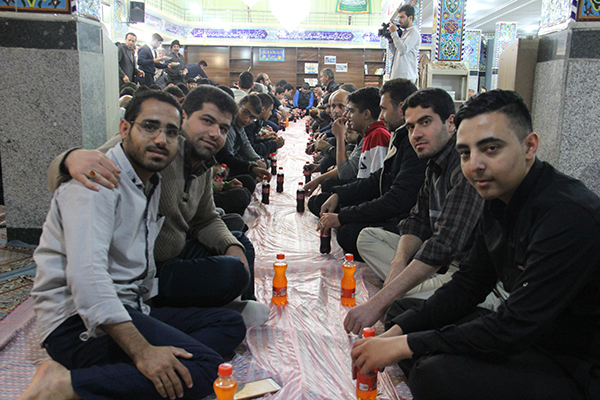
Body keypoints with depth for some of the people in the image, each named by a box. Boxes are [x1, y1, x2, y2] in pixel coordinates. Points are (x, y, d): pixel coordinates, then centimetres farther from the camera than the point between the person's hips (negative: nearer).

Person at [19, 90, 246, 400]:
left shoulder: (152, 184, 19)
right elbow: (85, 273, -26)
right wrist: (142, 351, -32)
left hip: (127, 310, 10)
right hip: (80, 321, -10)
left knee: (230, 324, 2)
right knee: (204, 366, -25)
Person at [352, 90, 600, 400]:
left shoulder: (570, 214, -27)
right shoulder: (498, 199, 1)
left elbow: (513, 327, -27)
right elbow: (468, 284, 7)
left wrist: (404, 345, -23)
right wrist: (398, 330, -4)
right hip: (524, 337, 8)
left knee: (436, 372, -31)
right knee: (403, 313, 7)